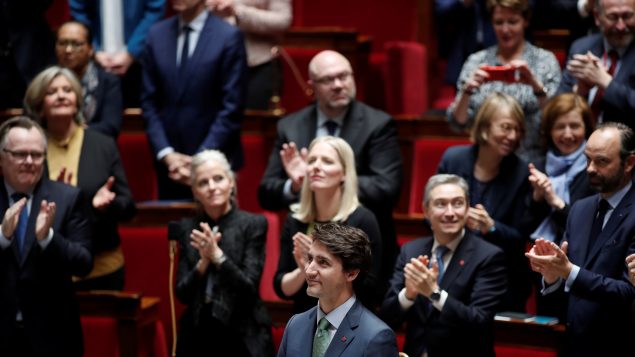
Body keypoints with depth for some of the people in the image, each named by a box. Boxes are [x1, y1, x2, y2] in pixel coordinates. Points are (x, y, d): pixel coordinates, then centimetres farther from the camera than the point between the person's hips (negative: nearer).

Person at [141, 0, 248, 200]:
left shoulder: (228, 37, -7)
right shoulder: (157, 34, 6)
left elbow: (231, 108, -9)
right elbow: (149, 102, 7)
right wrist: (167, 154, -4)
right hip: (168, 162, 4)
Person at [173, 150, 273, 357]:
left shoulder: (253, 224, -5)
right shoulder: (187, 228, 4)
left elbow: (249, 289, -11)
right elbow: (182, 294, 0)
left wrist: (217, 255, -21)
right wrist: (203, 261, -15)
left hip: (243, 337, -3)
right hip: (197, 335, 3)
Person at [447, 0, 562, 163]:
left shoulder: (545, 60, 5)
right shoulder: (477, 61, 9)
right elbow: (458, 122, 6)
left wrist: (536, 85, -18)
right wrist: (467, 90, -11)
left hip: (531, 161, -2)